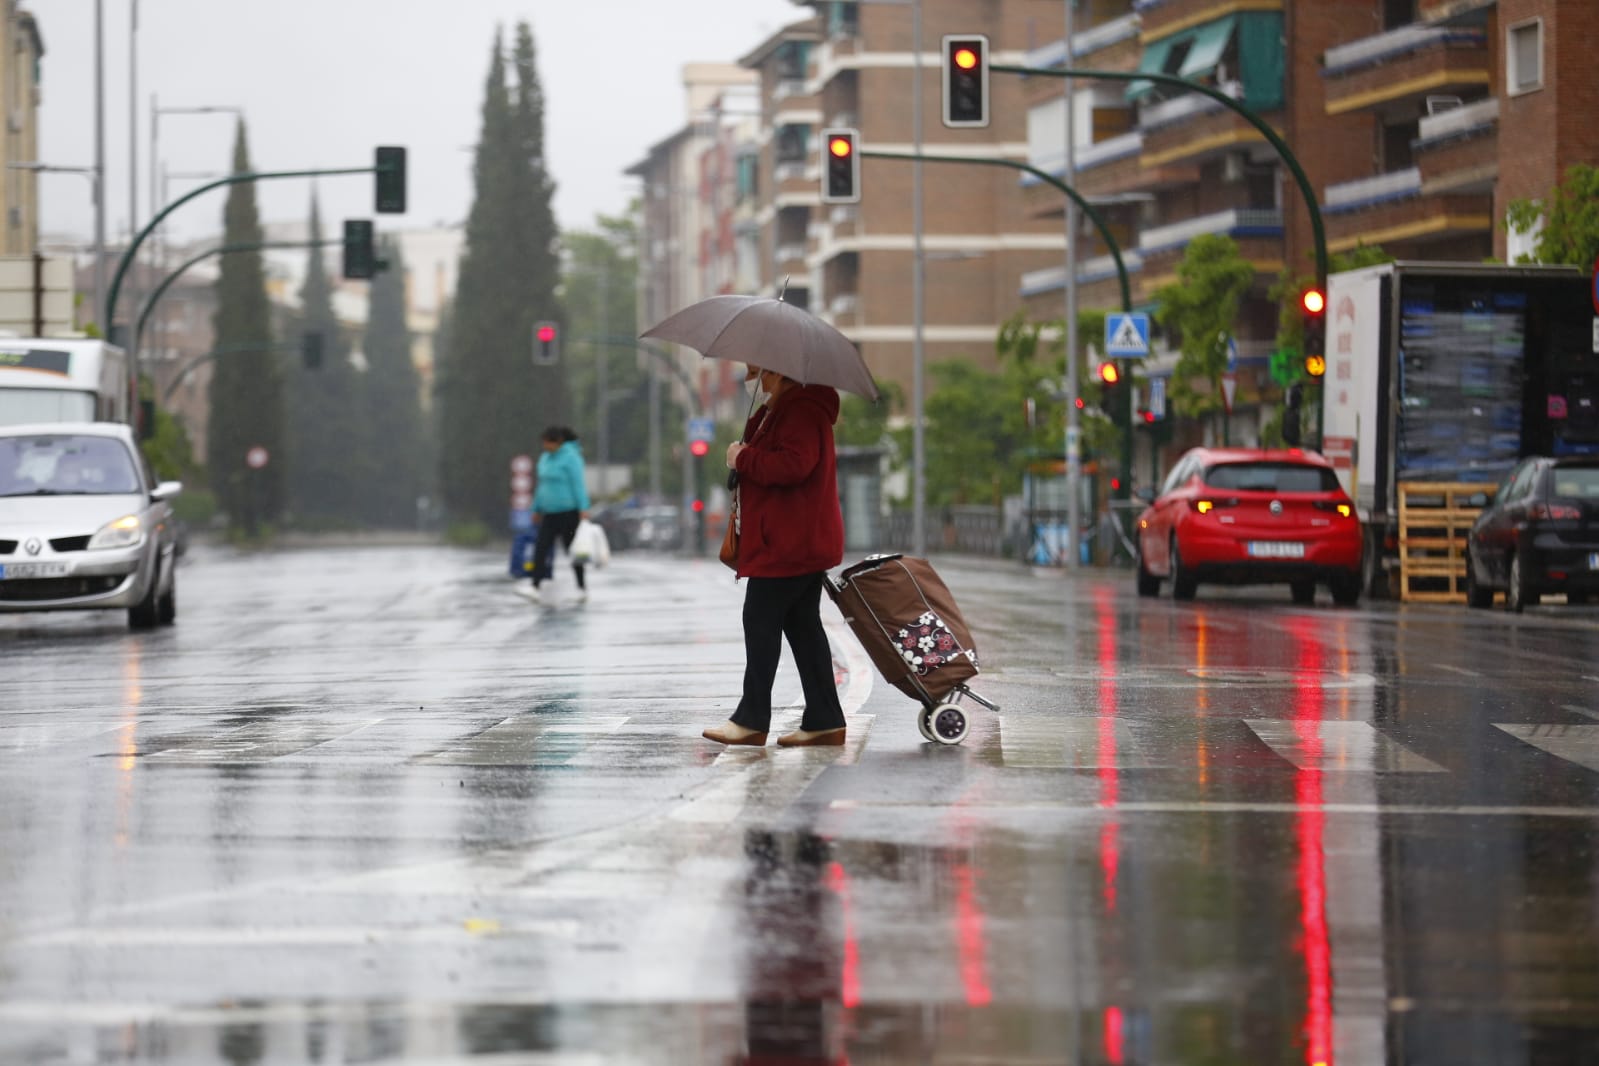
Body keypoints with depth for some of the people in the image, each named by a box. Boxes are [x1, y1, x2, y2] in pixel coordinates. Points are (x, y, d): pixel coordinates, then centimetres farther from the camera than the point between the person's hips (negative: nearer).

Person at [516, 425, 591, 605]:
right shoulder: (545, 458, 13)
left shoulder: (570, 457, -11)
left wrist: (583, 509, -22)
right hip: (550, 514, 7)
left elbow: (578, 484, -16)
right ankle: (535, 587, -14)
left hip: (569, 512, -7)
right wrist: (537, 509, 22)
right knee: (541, 548, -6)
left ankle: (582, 588, 14)